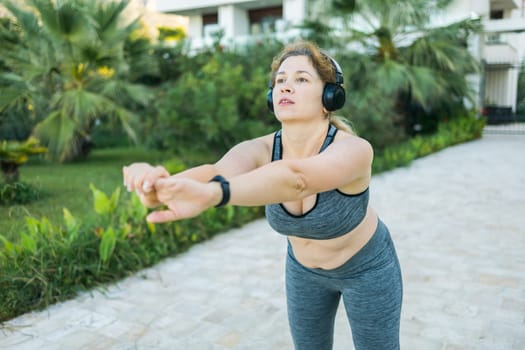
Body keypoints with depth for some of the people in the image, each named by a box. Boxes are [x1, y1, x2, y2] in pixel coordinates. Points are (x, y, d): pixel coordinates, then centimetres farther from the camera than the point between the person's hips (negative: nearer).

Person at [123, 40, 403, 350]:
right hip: (306, 267, 4)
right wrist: (158, 183, -70)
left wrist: (209, 193, -77)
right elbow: (214, 174, -48)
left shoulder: (354, 150, -37)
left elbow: (293, 178, -60)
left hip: (366, 267, -3)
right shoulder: (259, 151, -25)